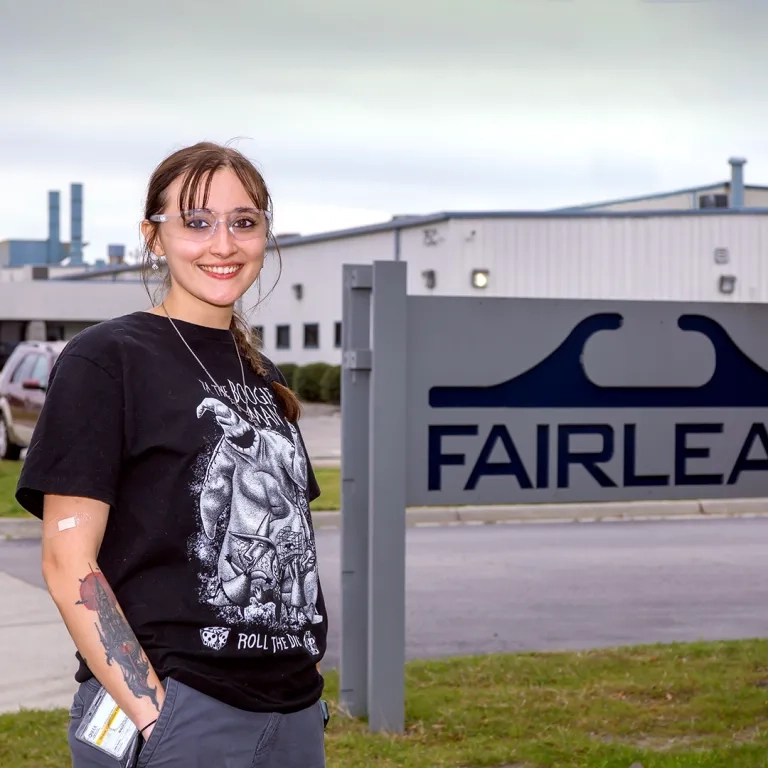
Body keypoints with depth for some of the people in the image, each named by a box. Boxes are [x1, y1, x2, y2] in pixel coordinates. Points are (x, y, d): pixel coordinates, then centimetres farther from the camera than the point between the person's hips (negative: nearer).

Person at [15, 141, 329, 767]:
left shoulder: (262, 379, 13)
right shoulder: (106, 360, -7)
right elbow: (69, 562, -12)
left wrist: (307, 699, 11)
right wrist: (154, 716, -18)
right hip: (175, 710, -6)